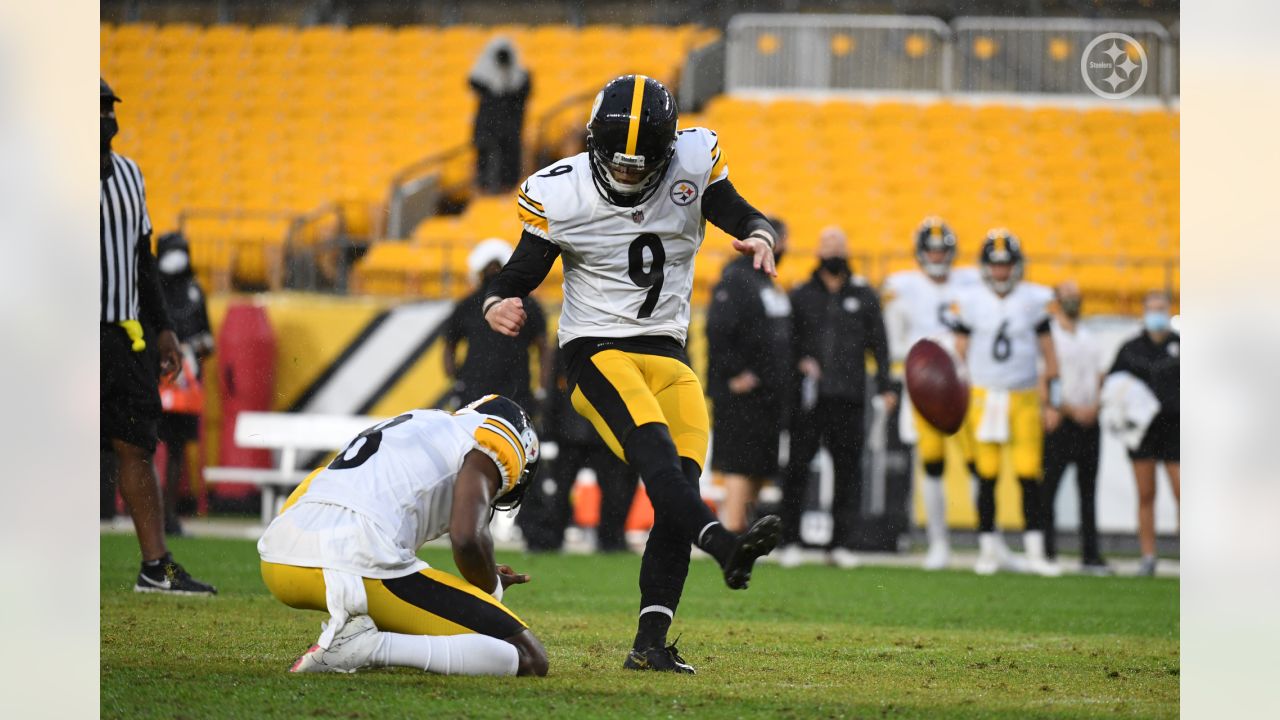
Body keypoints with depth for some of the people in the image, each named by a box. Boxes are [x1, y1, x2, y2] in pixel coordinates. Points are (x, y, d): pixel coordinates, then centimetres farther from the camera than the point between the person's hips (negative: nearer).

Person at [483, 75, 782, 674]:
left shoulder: (693, 165, -2)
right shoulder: (562, 194, -8)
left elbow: (741, 217, 8)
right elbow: (523, 272, 0)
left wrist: (759, 238, -16)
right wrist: (497, 304, -22)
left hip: (668, 353, 4)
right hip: (596, 349, -4)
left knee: (679, 493, -7)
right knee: (653, 448, -30)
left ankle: (650, 644, -5)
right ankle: (725, 546, -51)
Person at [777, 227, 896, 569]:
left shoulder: (863, 296, 11)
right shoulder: (800, 296, 9)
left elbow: (879, 344, 11)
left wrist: (885, 386, 4)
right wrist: (799, 362, -11)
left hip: (849, 399, 1)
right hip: (808, 397, -1)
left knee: (848, 470, 2)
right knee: (798, 468, -3)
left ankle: (841, 543, 8)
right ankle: (790, 541, 3)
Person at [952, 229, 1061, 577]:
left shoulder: (1034, 301, 3)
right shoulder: (970, 303, 2)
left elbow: (1049, 356, 6)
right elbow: (960, 354, 8)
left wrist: (1052, 403, 4)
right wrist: (961, 403, 4)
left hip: (1024, 399, 0)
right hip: (984, 396, 0)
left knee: (1029, 477, -4)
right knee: (986, 477, 1)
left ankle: (1035, 554, 0)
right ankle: (988, 551, 8)